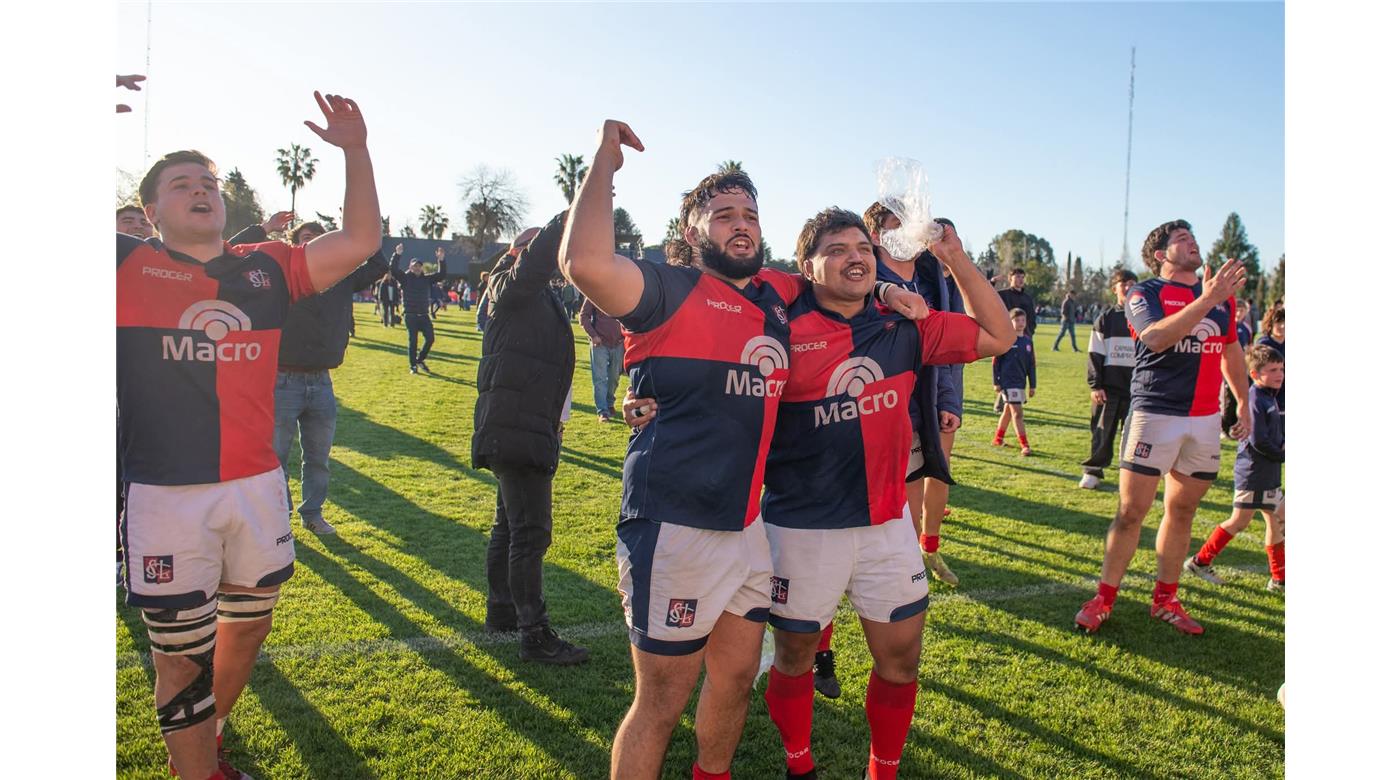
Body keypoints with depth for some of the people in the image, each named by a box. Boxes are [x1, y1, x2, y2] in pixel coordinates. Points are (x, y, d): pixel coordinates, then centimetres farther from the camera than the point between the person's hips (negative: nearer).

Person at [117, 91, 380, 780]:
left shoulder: (266, 268, 8)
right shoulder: (127, 265, 0)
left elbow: (359, 241, 4)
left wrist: (355, 151, -4)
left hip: (258, 484, 5)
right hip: (168, 493, -4)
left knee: (249, 626, 21)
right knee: (184, 655, 7)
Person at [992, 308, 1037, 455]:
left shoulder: (1028, 341, 8)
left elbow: (1031, 364, 13)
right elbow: (996, 361, -6)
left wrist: (1032, 385, 12)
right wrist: (996, 382, -8)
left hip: (1020, 382, 6)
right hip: (1007, 381, -6)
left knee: (1008, 410, 16)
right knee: (1017, 412, -11)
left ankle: (998, 439, 30)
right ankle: (1025, 445, -13)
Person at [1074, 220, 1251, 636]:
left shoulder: (1223, 294, 13)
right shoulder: (1145, 293, -2)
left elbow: (1231, 350, 26)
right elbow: (1156, 337, -23)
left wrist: (1243, 402, 27)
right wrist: (1206, 300, -27)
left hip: (1206, 419, 5)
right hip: (1154, 414, -5)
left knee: (1182, 512, 11)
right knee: (1130, 512, -5)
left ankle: (1165, 599, 22)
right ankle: (1104, 598, 6)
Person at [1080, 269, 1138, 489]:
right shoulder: (1105, 319, 4)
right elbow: (1095, 356, 2)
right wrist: (1095, 385, -6)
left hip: (1136, 387, 0)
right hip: (1108, 387, 0)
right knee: (1101, 431, 3)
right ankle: (1093, 471, 12)